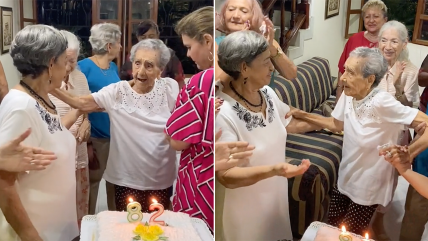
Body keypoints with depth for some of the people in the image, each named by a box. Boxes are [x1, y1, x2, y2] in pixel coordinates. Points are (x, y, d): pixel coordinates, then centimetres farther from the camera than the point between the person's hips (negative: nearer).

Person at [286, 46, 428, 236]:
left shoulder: (381, 102, -32)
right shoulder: (348, 95, -12)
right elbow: (337, 124, 4)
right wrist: (303, 115, -2)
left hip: (369, 185, -6)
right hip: (346, 176, 6)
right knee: (333, 224, 18)